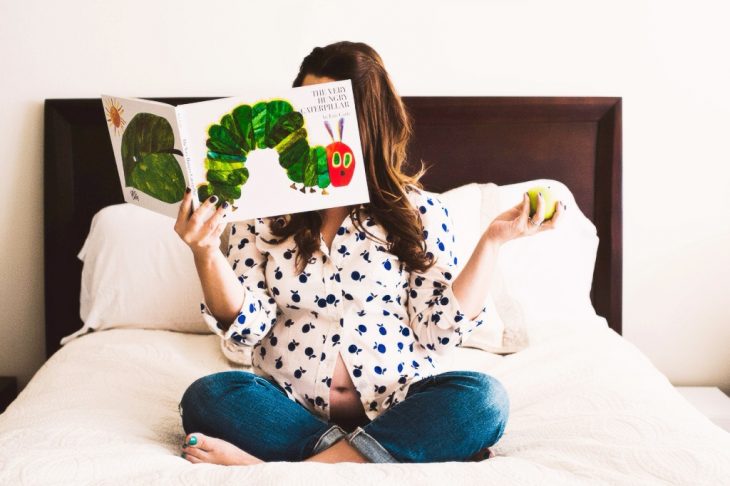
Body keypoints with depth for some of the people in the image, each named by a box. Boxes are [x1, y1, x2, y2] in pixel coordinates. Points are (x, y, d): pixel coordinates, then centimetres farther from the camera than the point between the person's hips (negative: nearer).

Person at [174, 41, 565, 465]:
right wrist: (206, 251, -16)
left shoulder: (419, 211, 2)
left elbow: (440, 333, -3)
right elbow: (246, 325, -1)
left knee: (484, 398, -29)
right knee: (207, 398, -27)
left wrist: (493, 240, -9)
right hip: (293, 409, 1)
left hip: (396, 408, 0)